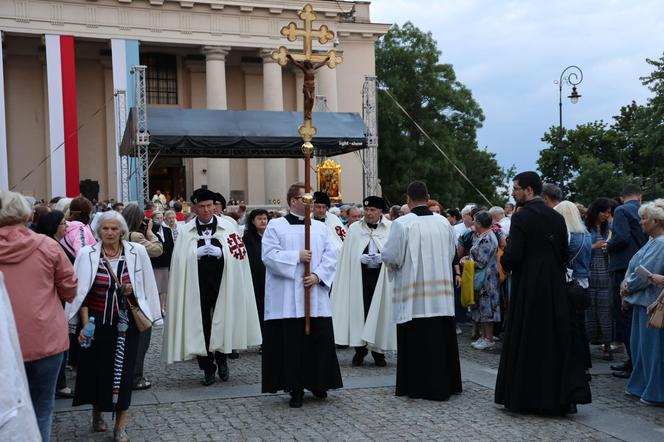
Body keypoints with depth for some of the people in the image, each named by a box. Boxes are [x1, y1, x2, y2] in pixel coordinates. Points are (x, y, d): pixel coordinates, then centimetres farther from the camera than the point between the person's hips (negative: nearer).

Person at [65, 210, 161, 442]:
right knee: (97, 368, 9)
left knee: (123, 370, 2)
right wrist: (85, 325, -12)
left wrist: (132, 289, -10)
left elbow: (147, 287, 9)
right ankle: (97, 412, 36)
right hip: (97, 321, 0)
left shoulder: (137, 252, -3)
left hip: (125, 321, 0)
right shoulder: (87, 254, -6)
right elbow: (81, 293, -5)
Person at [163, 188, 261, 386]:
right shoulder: (185, 231, 4)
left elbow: (238, 255, 0)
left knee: (222, 323, 4)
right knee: (201, 326, 2)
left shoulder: (228, 227, 3)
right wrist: (197, 253, -14)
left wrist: (219, 252, -15)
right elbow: (179, 260, 1)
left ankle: (221, 359, 29)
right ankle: (208, 368, 15)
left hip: (222, 286, 0)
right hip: (197, 286, 0)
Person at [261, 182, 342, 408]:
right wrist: (297, 256, -13)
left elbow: (330, 256, 5)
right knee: (292, 343, -1)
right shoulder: (276, 226, 3)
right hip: (287, 299, -3)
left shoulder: (320, 227, 13)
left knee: (319, 340, 4)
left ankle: (318, 383, 21)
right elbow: (269, 255, -8)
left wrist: (318, 275, -9)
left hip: (316, 297, 3)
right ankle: (296, 389, 8)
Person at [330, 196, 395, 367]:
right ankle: (359, 348, 12)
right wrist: (362, 258, -9)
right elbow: (348, 255, 7)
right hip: (359, 275, 1)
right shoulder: (354, 229, 7)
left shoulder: (391, 229, 0)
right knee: (359, 311, -1)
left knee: (380, 312, 1)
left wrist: (382, 257, -15)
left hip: (382, 277, -1)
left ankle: (378, 350, 13)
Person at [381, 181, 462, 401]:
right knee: (441, 338, 12)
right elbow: (451, 253, 12)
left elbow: (390, 257, -10)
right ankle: (445, 383, 20)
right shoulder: (444, 222, 2)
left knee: (417, 340, 3)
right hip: (441, 291, 4)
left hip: (413, 295, -4)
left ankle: (419, 386, 9)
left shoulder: (402, 224, -13)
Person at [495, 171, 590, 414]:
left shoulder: (521, 217, -13)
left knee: (524, 344, 5)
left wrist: (505, 262, 1)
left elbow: (513, 256, -19)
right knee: (556, 342, 12)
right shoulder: (557, 217, 6)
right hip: (555, 290, 6)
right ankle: (560, 397, 13)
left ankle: (523, 397, 12)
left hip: (527, 290, -5)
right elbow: (564, 254, 8)